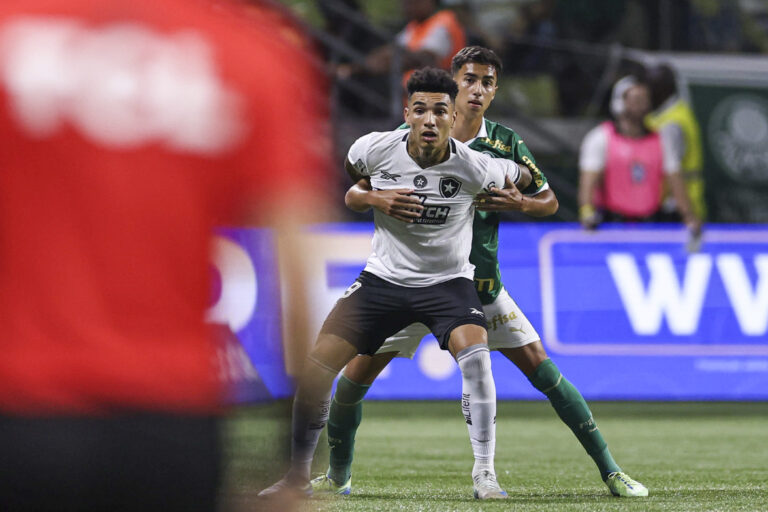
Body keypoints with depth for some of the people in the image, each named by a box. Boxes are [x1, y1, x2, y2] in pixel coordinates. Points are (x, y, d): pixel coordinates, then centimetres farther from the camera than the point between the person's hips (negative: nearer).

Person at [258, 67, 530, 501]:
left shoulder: (474, 167, -19)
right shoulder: (375, 149, -14)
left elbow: (521, 177, 2)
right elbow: (347, 174, 12)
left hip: (448, 281, -2)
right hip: (384, 277, 2)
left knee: (475, 355, -30)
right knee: (317, 366, -8)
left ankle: (485, 474, -19)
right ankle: (298, 477, 9)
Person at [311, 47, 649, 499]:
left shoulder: (507, 145, -4)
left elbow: (549, 202, 7)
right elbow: (353, 194, -4)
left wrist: (520, 203, -15)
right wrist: (376, 199, -27)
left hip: (479, 281, 0)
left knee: (541, 367, -7)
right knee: (356, 377, -4)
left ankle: (610, 471, 1)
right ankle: (338, 476, 19)